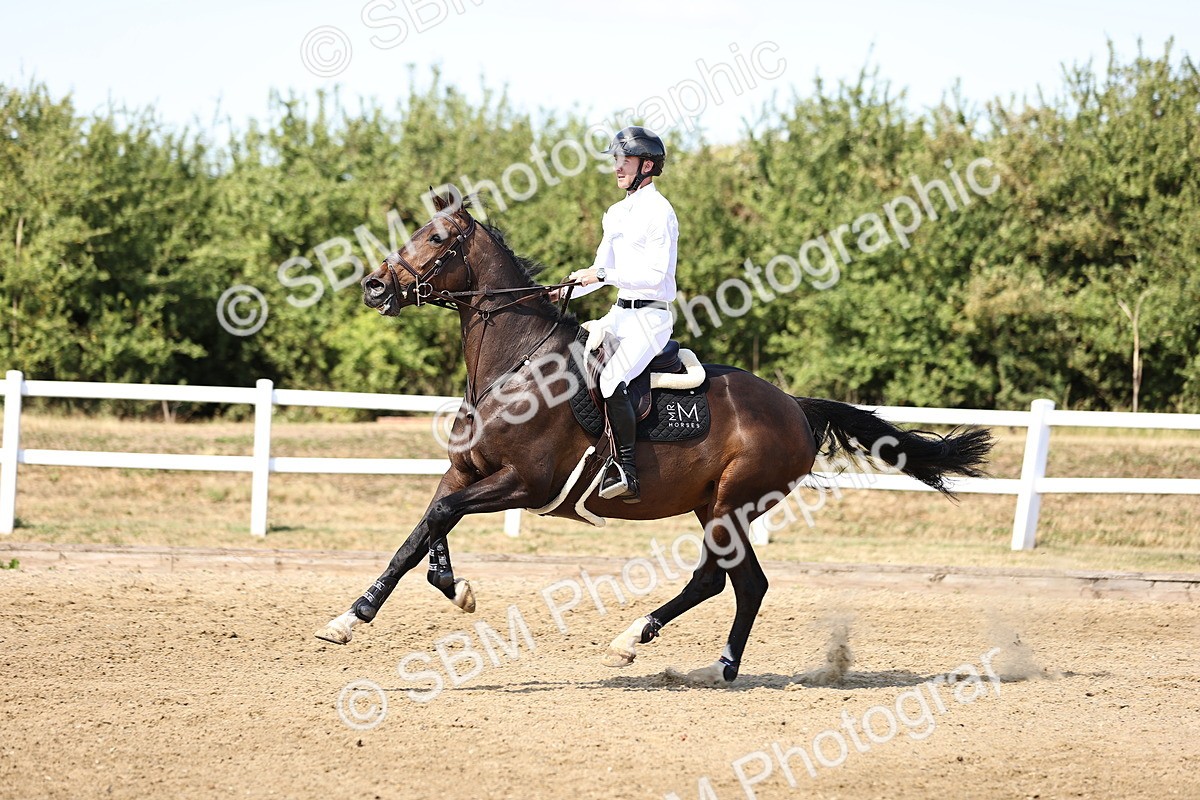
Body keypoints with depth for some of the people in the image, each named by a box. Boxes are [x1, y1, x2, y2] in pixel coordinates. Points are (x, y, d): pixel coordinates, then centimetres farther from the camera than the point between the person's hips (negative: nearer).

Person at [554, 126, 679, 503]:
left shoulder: (659, 213, -11)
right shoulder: (617, 213, 16)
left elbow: (656, 274, -19)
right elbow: (601, 269, 22)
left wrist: (603, 274, -20)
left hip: (650, 316, -10)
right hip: (620, 313, 10)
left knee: (612, 379, -29)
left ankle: (628, 472, -25)